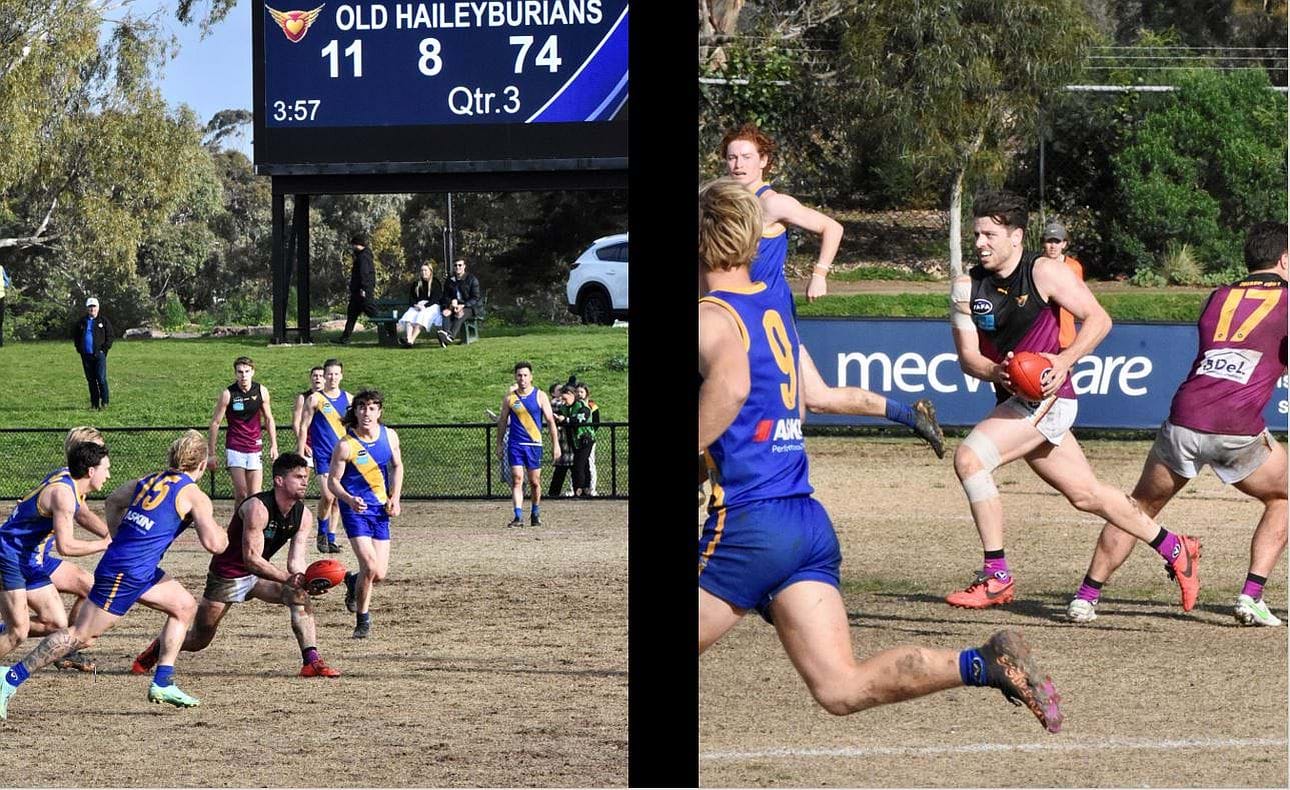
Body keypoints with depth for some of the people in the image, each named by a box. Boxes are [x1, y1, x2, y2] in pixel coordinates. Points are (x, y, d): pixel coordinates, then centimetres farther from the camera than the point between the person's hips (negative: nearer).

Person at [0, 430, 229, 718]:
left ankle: (162, 684, 17)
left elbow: (114, 500, 28)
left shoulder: (149, 481, 14)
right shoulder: (195, 496, -8)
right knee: (83, 635, -6)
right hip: (126, 574, -9)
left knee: (185, 605, 19)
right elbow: (214, 544, -15)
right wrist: (223, 535, 8)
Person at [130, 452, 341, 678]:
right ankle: (155, 650, 33)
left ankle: (312, 661, -19)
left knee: (300, 595, -20)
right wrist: (288, 579, -43)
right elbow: (251, 558, -34)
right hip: (228, 574, -6)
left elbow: (296, 563, -10)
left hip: (260, 573, 6)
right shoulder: (258, 508, -30)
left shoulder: (303, 515, -9)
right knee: (198, 640, 4)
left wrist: (307, 581, -33)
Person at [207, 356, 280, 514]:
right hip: (234, 449, -2)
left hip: (255, 448, 2)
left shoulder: (261, 391, 2)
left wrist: (273, 445, 6)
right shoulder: (227, 394, -6)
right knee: (240, 494, -8)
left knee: (255, 495, -4)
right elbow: (215, 423, -1)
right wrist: (212, 453, -2)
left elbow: (269, 419, 13)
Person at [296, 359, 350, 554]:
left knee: (337, 498, 6)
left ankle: (331, 538, 14)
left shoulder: (348, 399, 9)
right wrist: (301, 454, -7)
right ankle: (321, 534, 1)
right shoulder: (315, 399, -2)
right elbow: (303, 427, -2)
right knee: (327, 496, -17)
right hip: (322, 455, -4)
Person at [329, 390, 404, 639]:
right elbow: (333, 480, -7)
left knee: (379, 574, 2)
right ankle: (362, 619, 4)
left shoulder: (389, 436, 0)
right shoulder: (346, 445, -14)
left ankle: (353, 582, 38)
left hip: (380, 509, 5)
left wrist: (394, 499, 4)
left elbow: (397, 466, 17)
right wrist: (349, 500, -26)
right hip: (355, 509, -5)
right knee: (370, 567, -17)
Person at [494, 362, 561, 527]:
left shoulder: (540, 396, 1)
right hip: (515, 444, 0)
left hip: (534, 444, 0)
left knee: (535, 482, 6)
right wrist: (499, 445, 9)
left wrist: (555, 444, -1)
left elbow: (550, 421, 3)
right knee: (517, 479, -11)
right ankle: (518, 517, -15)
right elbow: (502, 422, 11)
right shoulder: (509, 397, 4)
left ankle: (535, 514, 24)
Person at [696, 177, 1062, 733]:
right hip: (810, 520, 8)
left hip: (747, 524, -8)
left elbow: (731, 384, -32)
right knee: (842, 689, 0)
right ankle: (987, 664, -14)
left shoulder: (709, 317, -8)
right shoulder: (774, 309, 18)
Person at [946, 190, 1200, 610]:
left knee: (969, 457, -22)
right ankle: (1175, 549, 32)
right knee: (1086, 495, 14)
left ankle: (996, 576, -16)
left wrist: (1065, 361, -22)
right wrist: (996, 372, -21)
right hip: (1014, 400, 7)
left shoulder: (1044, 272, -10)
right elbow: (967, 356, 0)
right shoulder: (966, 287, 4)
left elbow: (1098, 319, -8)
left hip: (1047, 397, -7)